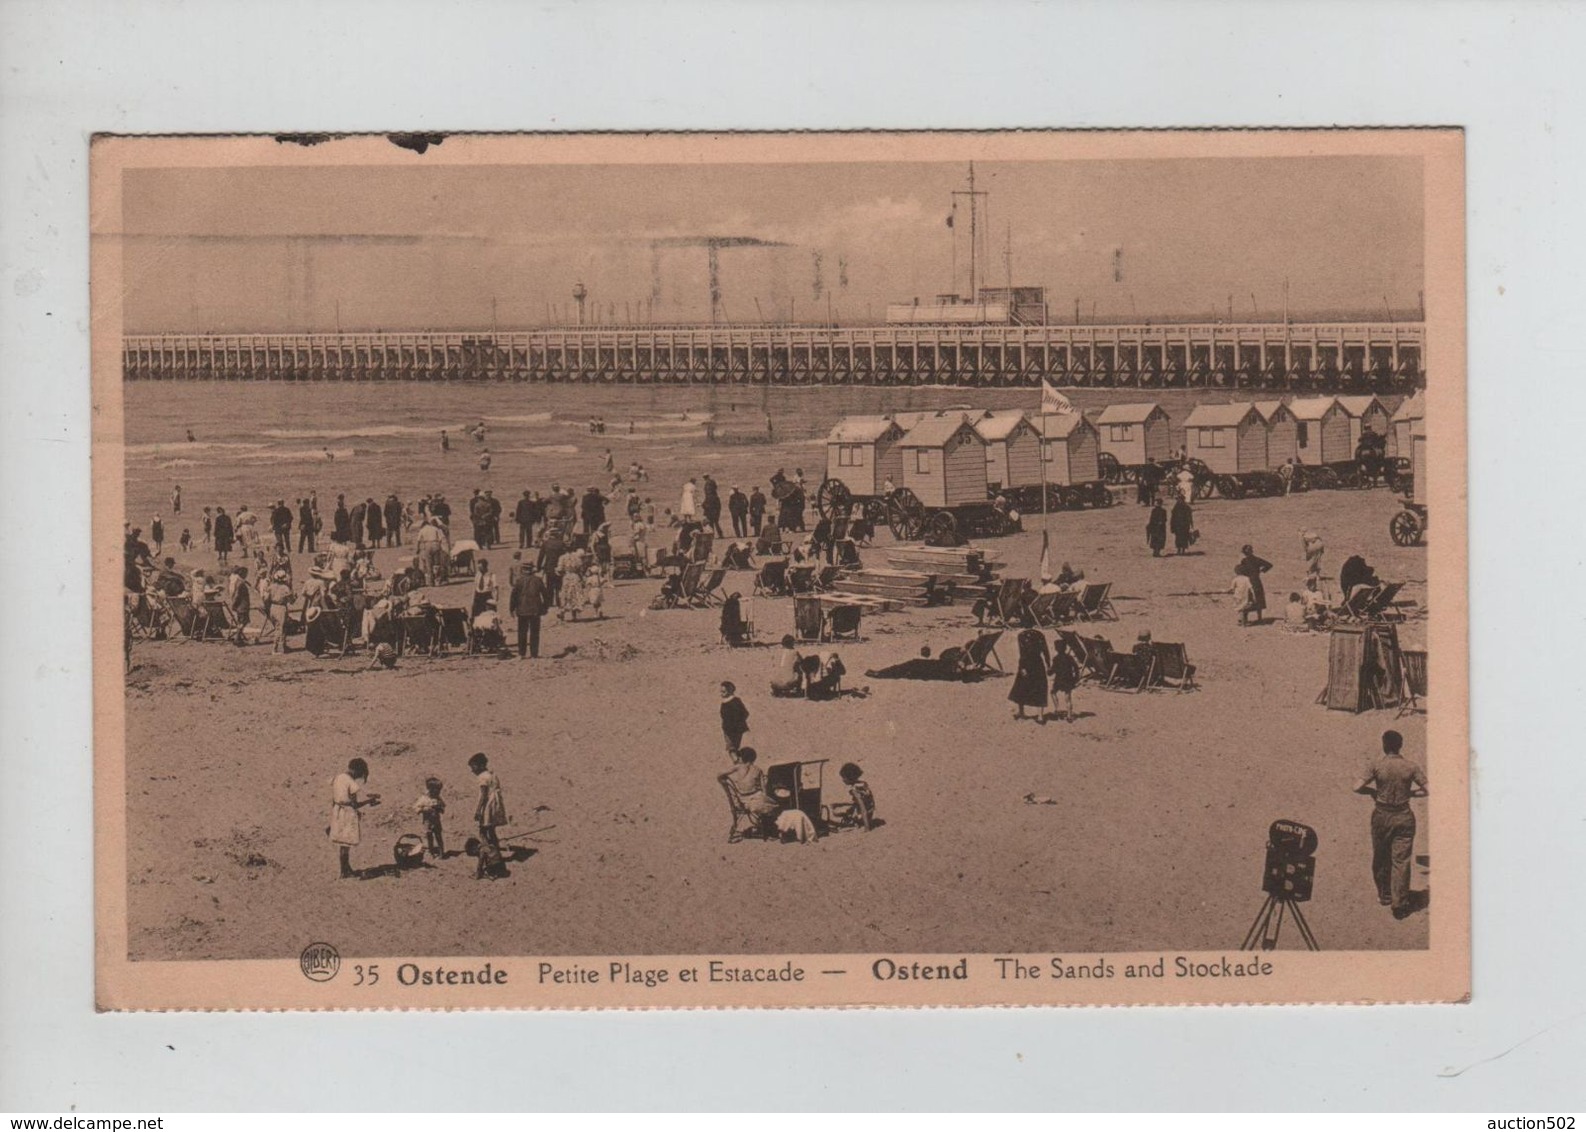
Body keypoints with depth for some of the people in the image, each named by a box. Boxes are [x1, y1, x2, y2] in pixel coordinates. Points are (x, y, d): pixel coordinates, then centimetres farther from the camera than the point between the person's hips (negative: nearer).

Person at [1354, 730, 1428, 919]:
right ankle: (1399, 904, 0)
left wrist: (1373, 791, 5)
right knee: (1401, 860, 3)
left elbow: (1358, 788, -14)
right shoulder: (1411, 767, -7)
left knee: (1380, 858, 19)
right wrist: (1408, 793, 7)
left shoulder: (1375, 765, -10)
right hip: (1404, 817, 0)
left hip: (1381, 816, 0)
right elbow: (1426, 790, -8)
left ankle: (1384, 894, 32)